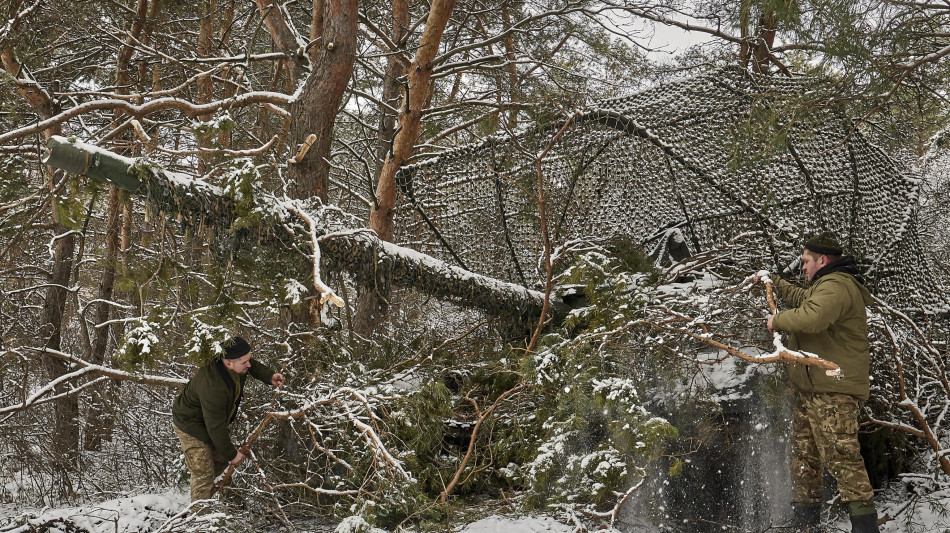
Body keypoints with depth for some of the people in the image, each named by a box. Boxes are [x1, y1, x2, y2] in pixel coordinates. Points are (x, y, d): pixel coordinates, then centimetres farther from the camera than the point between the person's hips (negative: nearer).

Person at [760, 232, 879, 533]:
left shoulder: (837, 286, -15)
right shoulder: (825, 286, 22)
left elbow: (812, 317, -33)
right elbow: (801, 298, 45)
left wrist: (778, 320, -17)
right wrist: (773, 283, 51)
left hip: (834, 391, -11)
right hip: (810, 389, 12)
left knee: (840, 456, -15)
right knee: (805, 456, 15)